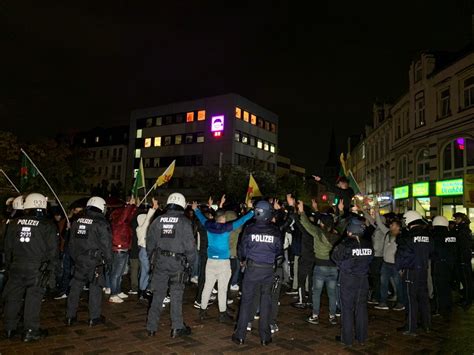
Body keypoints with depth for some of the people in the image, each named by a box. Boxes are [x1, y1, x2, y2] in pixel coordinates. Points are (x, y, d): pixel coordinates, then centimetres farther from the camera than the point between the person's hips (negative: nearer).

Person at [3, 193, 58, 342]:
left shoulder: (14, 223, 3)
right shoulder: (48, 226, -9)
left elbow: (7, 247, 10)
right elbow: (52, 250, -8)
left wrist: (9, 265, 20)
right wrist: (51, 268, 1)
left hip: (16, 268, 4)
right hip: (37, 269, -4)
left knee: (13, 297, 15)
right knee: (33, 299, 4)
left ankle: (9, 329, 28)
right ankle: (30, 331, 11)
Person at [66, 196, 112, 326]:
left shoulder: (76, 222, 7)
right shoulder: (101, 224, -13)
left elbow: (72, 243, 14)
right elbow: (106, 244, -12)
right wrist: (108, 260, 1)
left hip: (79, 261, 5)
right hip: (95, 262, -5)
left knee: (75, 287, 14)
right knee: (95, 288, 4)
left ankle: (70, 316, 22)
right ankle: (94, 317, 12)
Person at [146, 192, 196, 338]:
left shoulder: (158, 220, 1)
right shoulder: (184, 222, -10)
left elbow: (150, 241, 6)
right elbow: (190, 245, -10)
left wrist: (152, 257, 18)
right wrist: (191, 260, 3)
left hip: (160, 261, 3)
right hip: (177, 262, -3)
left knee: (158, 294, 12)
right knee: (176, 294, 8)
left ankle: (151, 327, 20)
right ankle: (177, 327, 14)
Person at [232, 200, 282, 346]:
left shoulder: (249, 229, -10)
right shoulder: (275, 231, -7)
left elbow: (243, 248, 0)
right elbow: (279, 252, 4)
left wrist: (244, 259, 21)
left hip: (252, 268, -1)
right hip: (268, 269, 1)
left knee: (246, 300, 8)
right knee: (266, 301, 12)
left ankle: (240, 335, 14)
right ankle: (265, 336, 20)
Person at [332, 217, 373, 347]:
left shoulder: (346, 244, -18)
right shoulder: (368, 244, -5)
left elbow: (335, 257, -7)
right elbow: (369, 259, 5)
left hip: (348, 280, -4)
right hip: (363, 279, 4)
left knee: (347, 308, 7)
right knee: (361, 308, 15)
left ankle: (347, 338, 15)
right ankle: (362, 337, 25)